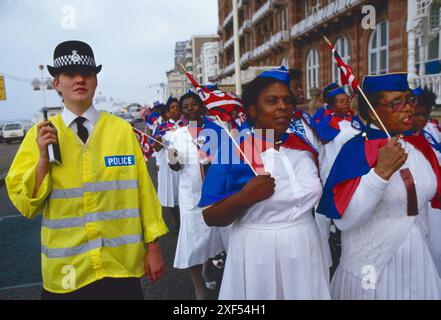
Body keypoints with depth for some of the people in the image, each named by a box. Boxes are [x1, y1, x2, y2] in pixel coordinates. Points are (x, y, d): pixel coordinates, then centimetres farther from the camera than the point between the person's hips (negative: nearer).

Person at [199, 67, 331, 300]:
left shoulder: (305, 148, 3)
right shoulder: (233, 154, -13)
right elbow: (210, 218, -13)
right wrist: (245, 197, -26)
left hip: (306, 251, 5)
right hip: (258, 255, -4)